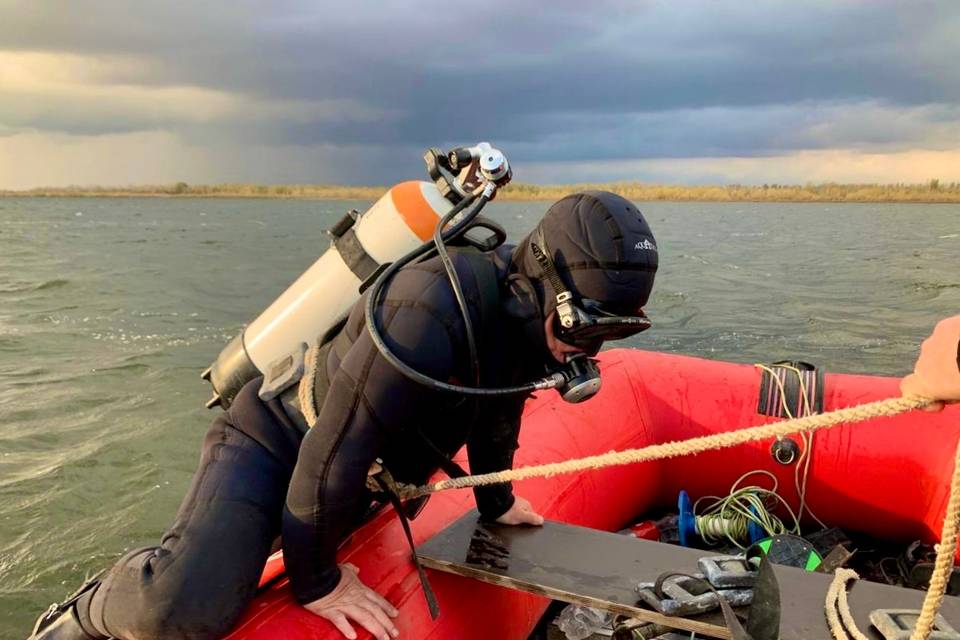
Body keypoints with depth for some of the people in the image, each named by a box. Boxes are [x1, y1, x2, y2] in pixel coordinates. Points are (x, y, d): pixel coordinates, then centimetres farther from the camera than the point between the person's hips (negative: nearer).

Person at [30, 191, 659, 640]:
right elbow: (335, 453, -30)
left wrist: (495, 502, 22)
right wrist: (316, 579, -16)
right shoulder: (435, 314, -36)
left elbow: (499, 406, 11)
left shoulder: (530, 313, -8)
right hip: (280, 438, -8)